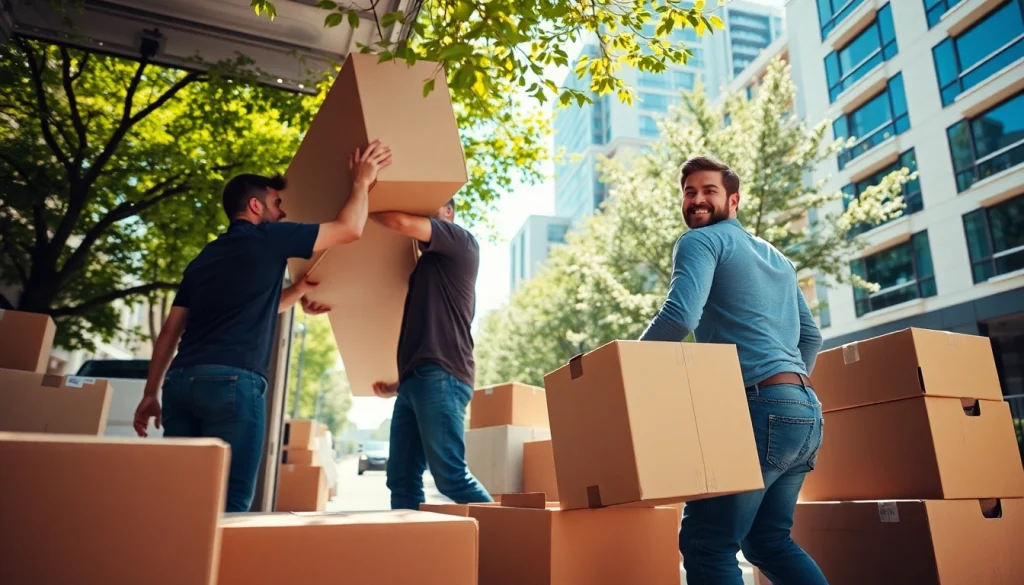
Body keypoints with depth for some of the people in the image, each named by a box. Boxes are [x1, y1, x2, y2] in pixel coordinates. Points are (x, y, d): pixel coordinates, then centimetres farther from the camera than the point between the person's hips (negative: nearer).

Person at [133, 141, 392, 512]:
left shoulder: (205, 257, 24)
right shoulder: (269, 238, 3)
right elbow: (349, 229, 4)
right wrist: (362, 181, 18)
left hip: (181, 379, 8)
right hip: (231, 381, -8)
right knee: (229, 502, -4)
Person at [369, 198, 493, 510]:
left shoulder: (461, 242, 6)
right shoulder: (427, 264, 29)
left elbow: (400, 222, -9)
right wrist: (400, 383, 20)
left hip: (440, 378, -9)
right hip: (415, 381, 9)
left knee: (450, 475, -13)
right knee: (401, 478, 4)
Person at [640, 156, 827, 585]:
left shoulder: (702, 241, 0)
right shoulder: (777, 257, 27)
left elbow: (679, 316, -16)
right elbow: (810, 336, 28)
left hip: (760, 408, -9)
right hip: (805, 410, 9)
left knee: (706, 544, -5)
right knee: (769, 541, 18)